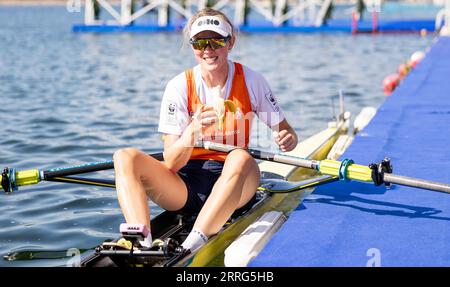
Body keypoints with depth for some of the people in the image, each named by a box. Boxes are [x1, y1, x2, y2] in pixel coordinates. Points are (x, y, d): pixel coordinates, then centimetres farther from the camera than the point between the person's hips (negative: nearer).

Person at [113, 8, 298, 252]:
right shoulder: (179, 86, -3)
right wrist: (193, 131, -29)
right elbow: (171, 163, -9)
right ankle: (141, 246, -45)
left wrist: (287, 140, -19)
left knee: (240, 158, -36)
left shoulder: (250, 81, -1)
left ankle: (189, 249, -44)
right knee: (125, 157, -23)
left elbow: (285, 132, 6)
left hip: (232, 184, -1)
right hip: (185, 184, 1)